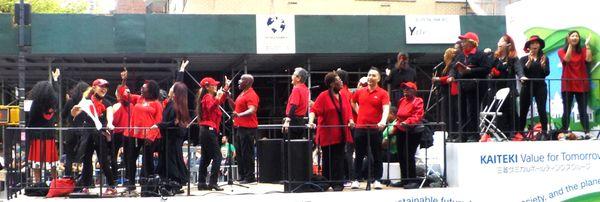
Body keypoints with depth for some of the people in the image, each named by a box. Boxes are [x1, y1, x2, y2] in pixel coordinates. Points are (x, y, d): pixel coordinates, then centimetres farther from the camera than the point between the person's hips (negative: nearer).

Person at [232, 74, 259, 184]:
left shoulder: (251, 95, -13)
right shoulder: (242, 94, 19)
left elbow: (252, 110, -26)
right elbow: (236, 107, 31)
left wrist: (240, 115, -41)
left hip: (248, 128, -10)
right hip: (240, 127, 10)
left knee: (247, 153, -8)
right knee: (240, 153, 12)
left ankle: (250, 177, -4)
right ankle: (242, 175, 18)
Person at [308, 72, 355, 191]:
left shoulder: (343, 97, 10)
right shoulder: (323, 96, -7)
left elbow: (348, 111, 13)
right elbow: (314, 110, -14)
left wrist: (350, 120, -6)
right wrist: (311, 121, -29)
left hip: (341, 134, 4)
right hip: (327, 134, -4)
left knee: (339, 159, 2)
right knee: (328, 160, 2)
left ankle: (338, 183, 5)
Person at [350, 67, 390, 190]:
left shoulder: (382, 93, -4)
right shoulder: (360, 92, 9)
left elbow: (386, 108, -17)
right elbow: (352, 102, 28)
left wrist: (383, 121, -34)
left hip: (375, 128, -3)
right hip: (360, 128, 3)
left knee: (376, 155, 3)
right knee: (359, 155, 7)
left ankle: (377, 180, 9)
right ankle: (356, 180, 12)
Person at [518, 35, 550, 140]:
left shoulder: (544, 59, 9)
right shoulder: (524, 59, 9)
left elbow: (546, 73, -1)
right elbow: (522, 71, -7)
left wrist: (543, 64, -19)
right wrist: (529, 61, -18)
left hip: (540, 86, -1)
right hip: (527, 86, 1)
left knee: (542, 110, -10)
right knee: (523, 110, 1)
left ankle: (544, 133, -11)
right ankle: (520, 133, 5)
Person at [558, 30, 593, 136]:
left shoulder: (582, 51, 7)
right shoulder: (562, 51, 4)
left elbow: (589, 59, -12)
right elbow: (567, 59, -16)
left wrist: (587, 45, -11)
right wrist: (570, 44, -17)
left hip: (581, 85, 1)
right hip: (567, 85, -1)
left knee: (583, 111, 0)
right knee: (566, 111, 2)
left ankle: (587, 133, -3)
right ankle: (564, 133, 5)